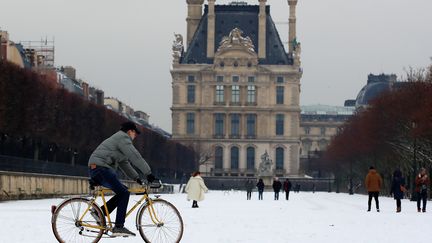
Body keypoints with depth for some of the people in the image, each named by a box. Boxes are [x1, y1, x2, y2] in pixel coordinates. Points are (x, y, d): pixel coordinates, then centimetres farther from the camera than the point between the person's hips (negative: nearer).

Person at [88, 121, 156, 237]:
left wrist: (136, 178, 28)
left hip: (95, 170, 11)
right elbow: (135, 157, -12)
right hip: (101, 168, -11)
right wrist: (148, 173, -10)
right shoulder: (123, 138, -3)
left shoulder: (118, 139, 30)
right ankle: (118, 227, -18)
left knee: (123, 191, 12)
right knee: (124, 193, -14)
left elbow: (124, 163, 32)